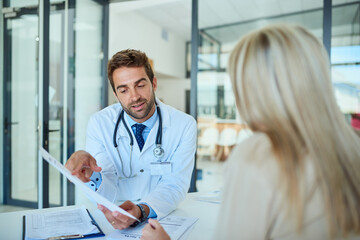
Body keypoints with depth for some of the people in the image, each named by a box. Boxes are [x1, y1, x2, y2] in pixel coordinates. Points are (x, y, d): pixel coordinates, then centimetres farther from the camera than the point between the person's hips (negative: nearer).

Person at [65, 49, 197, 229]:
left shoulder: (184, 125, -7)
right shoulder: (99, 123, -6)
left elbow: (174, 185, -12)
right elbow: (109, 195, -9)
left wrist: (141, 210, -31)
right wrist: (92, 176, -31)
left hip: (164, 219, 0)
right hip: (112, 220, 0)